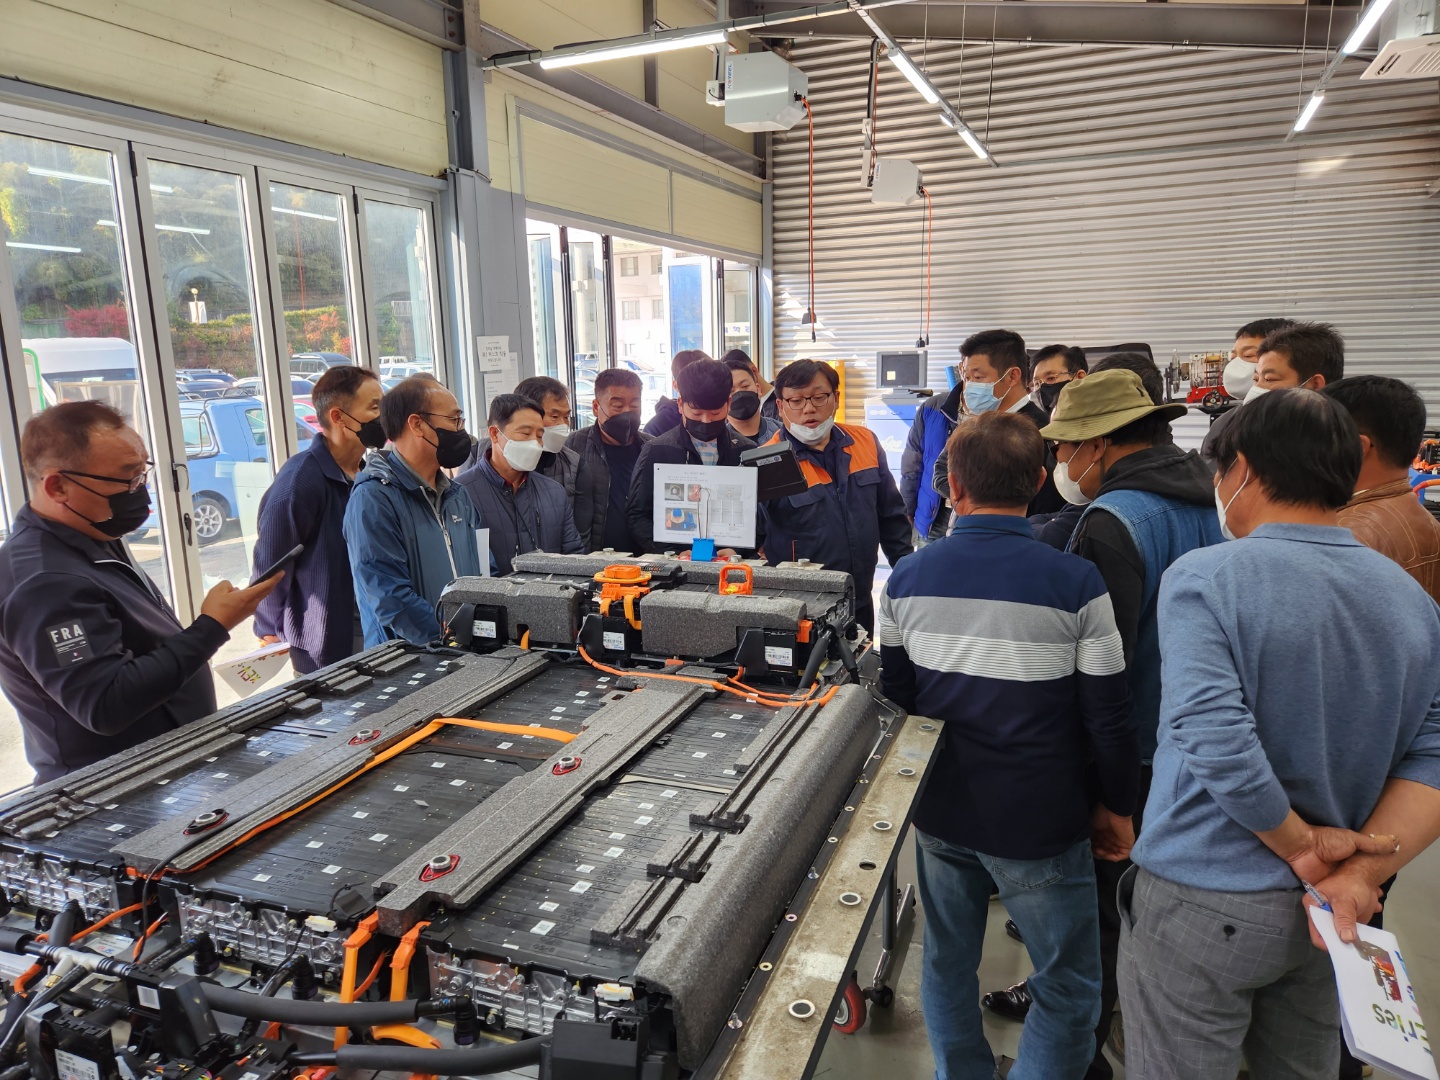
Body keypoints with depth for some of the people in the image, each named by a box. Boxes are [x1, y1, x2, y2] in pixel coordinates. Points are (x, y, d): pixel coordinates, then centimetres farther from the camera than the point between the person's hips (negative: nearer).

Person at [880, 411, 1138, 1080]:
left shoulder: (906, 579, -6)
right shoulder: (1076, 585, -18)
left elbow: (894, 696, 4)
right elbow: (1106, 718, -12)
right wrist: (1117, 807, 5)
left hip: (938, 812, 4)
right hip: (1038, 824, -4)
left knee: (947, 964, 22)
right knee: (1068, 990, 16)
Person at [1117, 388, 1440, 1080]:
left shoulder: (1203, 578, -18)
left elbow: (1217, 743, -26)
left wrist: (1300, 846, -12)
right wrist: (1361, 874, -10)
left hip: (1202, 904, -6)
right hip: (1321, 917, 6)